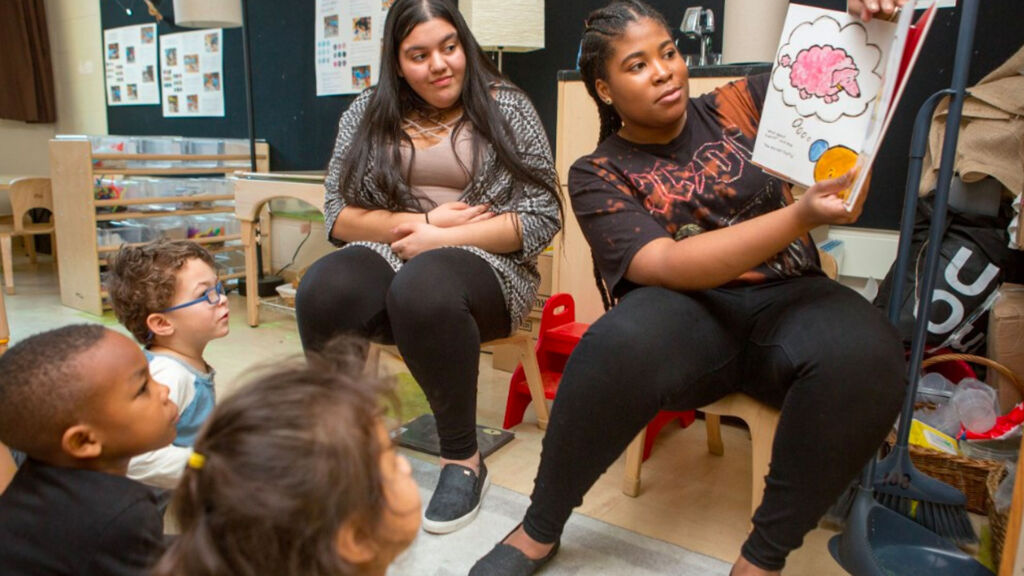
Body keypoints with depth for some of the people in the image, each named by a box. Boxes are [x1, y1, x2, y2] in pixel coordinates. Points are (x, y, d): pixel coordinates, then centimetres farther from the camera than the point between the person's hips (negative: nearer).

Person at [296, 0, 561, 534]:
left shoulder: (505, 107, 2)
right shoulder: (366, 114, 11)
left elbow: (542, 216, -5)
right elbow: (339, 215, 5)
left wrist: (442, 239, -13)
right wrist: (422, 221, -10)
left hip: (484, 263, -2)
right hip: (390, 258, 3)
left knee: (421, 288, -37)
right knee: (321, 290, -29)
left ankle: (462, 459, -16)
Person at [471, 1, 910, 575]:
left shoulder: (739, 105, 10)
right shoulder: (599, 174, 2)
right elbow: (667, 265, -14)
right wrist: (799, 216, -24)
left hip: (787, 300, 3)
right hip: (687, 313, -2)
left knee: (865, 355, -32)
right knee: (622, 348, -36)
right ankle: (541, 528, -11)